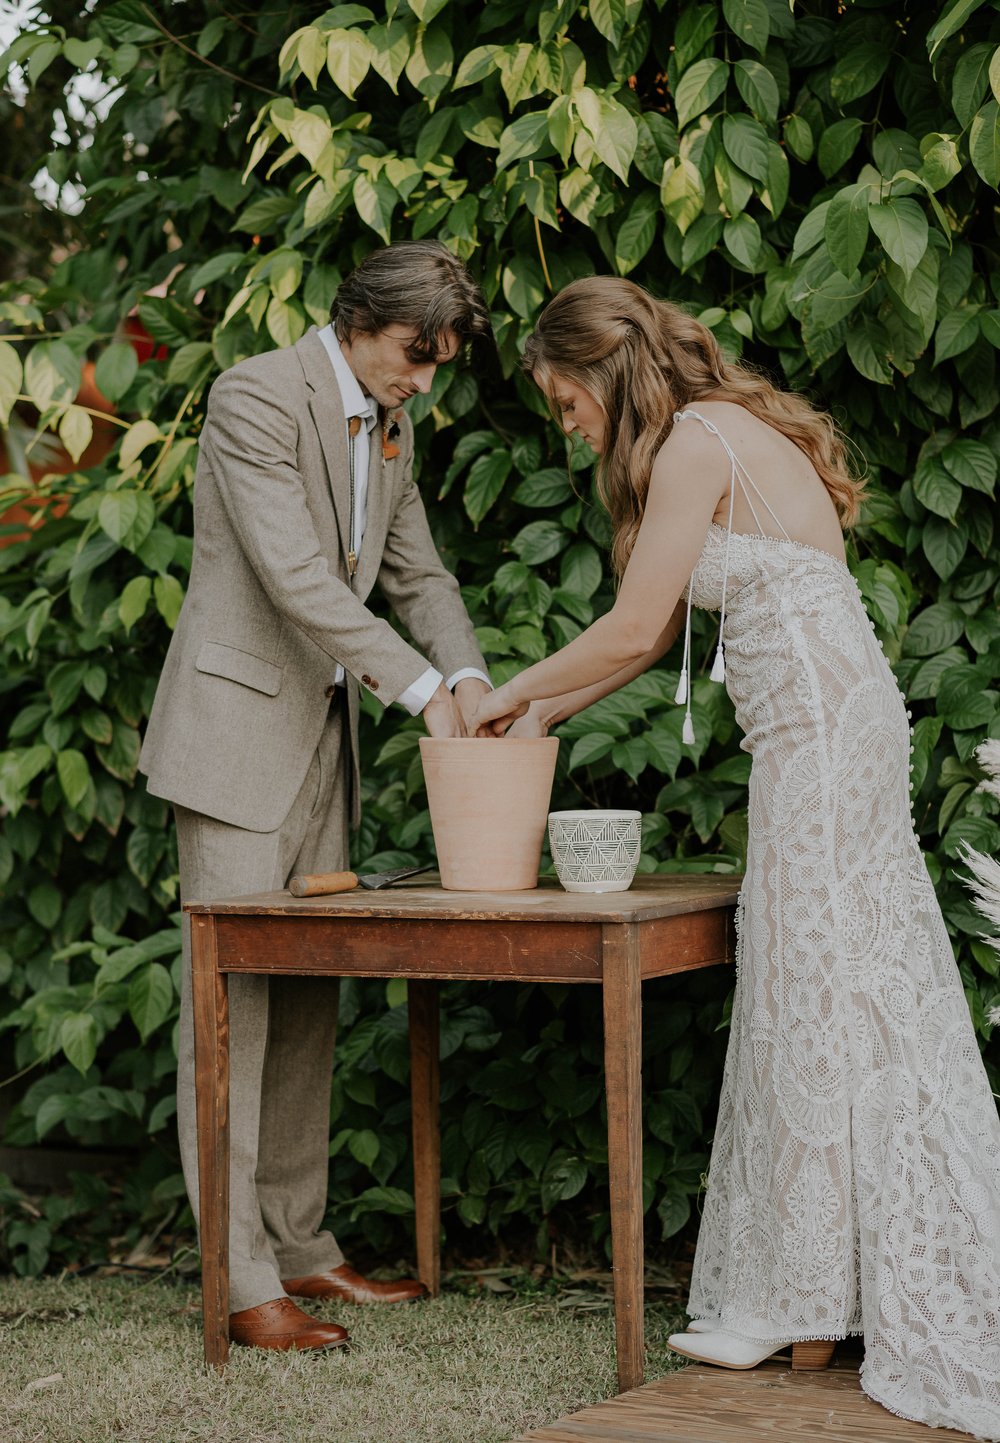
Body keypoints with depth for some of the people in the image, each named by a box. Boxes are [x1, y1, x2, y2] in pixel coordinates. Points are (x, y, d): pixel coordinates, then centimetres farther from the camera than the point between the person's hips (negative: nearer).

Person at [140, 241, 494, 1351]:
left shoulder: (389, 424, 12)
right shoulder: (256, 397, -14)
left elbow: (416, 570, 15)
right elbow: (294, 575, -23)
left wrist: (468, 676, -3)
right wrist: (419, 686, -23)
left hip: (324, 735, 8)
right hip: (238, 728, -8)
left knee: (309, 994, 9)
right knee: (231, 990, -7)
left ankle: (299, 1247, 17)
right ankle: (239, 1279, -5)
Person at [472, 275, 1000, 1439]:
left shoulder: (695, 441, -11)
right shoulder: (729, 432, 19)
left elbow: (631, 628, -12)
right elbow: (659, 631, 22)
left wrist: (513, 692, 2)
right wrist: (543, 714, 20)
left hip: (821, 728, -10)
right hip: (830, 730, 10)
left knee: (827, 1006, -3)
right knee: (834, 1005, 10)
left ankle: (804, 1306, 6)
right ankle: (799, 1304, 16)